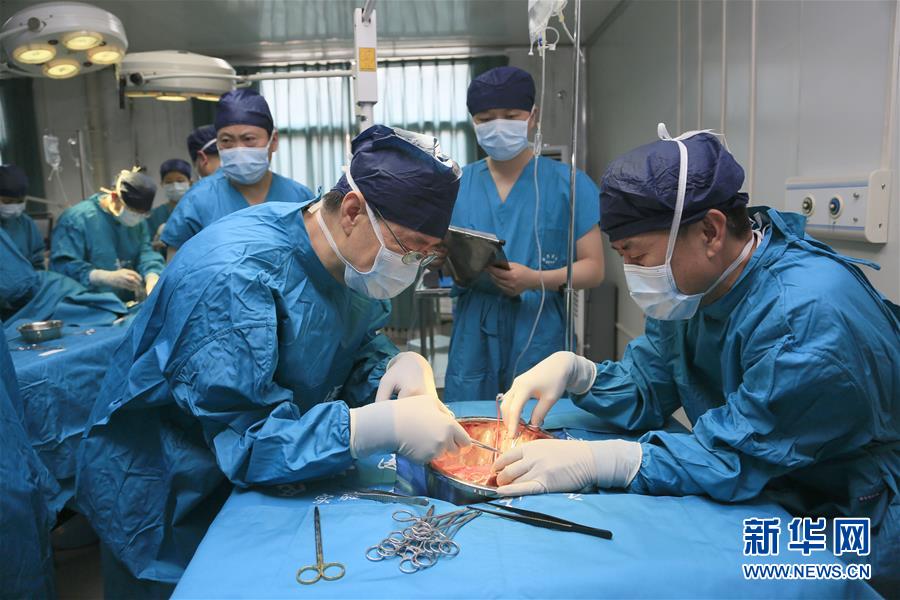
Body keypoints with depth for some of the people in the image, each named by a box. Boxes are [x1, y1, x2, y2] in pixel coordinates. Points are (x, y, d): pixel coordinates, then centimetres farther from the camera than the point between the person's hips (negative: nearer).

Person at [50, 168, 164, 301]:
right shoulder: (77, 218, -10)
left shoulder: (138, 221, 11)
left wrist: (152, 276, -21)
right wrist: (108, 278, -30)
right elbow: (62, 265, -16)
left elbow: (146, 253, 3)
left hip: (128, 305, 3)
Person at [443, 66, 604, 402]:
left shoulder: (569, 185, 0)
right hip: (473, 340, 2)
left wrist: (535, 280, -19)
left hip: (540, 339, -1)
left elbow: (593, 267, -2)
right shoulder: (455, 186, 6)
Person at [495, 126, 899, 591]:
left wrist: (594, 461, -37)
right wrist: (573, 370, -16)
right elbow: (645, 394, 2)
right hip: (755, 496, 7)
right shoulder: (690, 286, -3)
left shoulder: (809, 314, -30)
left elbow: (735, 456, -30)